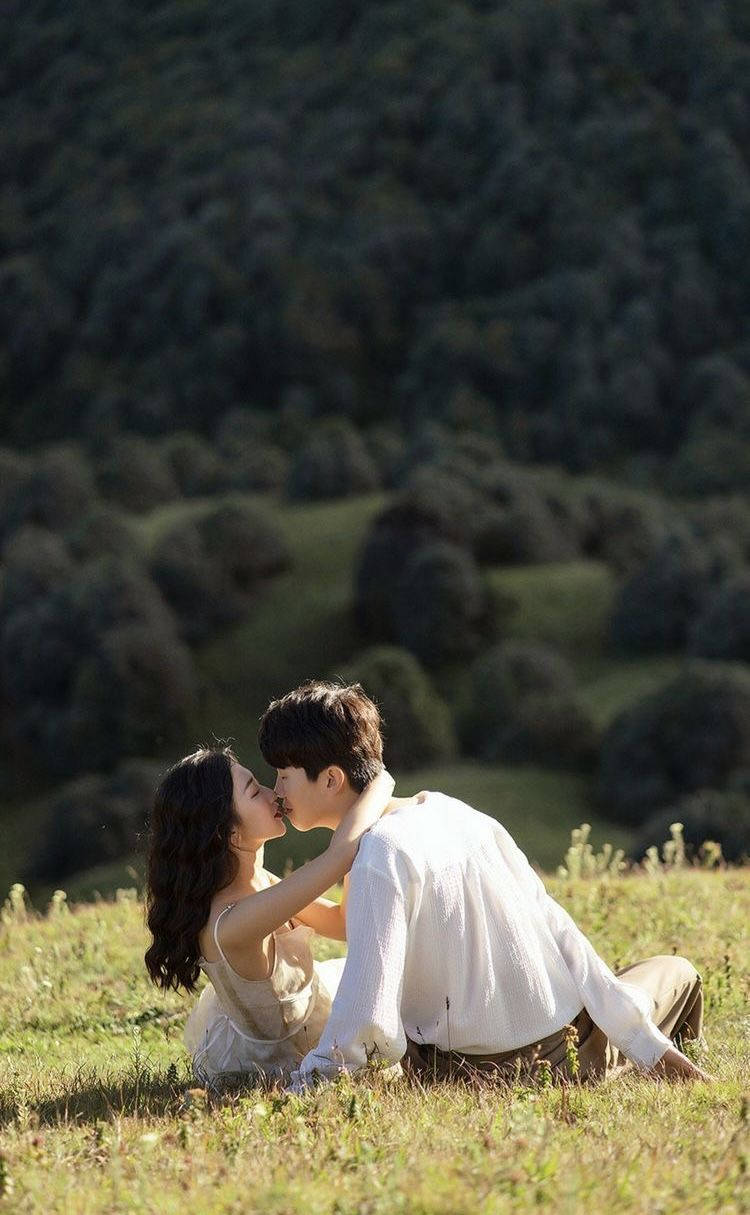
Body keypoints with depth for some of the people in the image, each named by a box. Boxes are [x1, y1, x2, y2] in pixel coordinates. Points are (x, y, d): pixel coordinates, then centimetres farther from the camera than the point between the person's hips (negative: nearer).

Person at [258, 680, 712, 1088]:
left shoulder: (382, 856, -19)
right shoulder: (453, 811, 1)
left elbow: (368, 1020, -26)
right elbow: (555, 929, 1)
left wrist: (305, 1084, -12)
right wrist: (651, 1045, 2)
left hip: (470, 1072, -6)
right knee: (676, 972, 36)